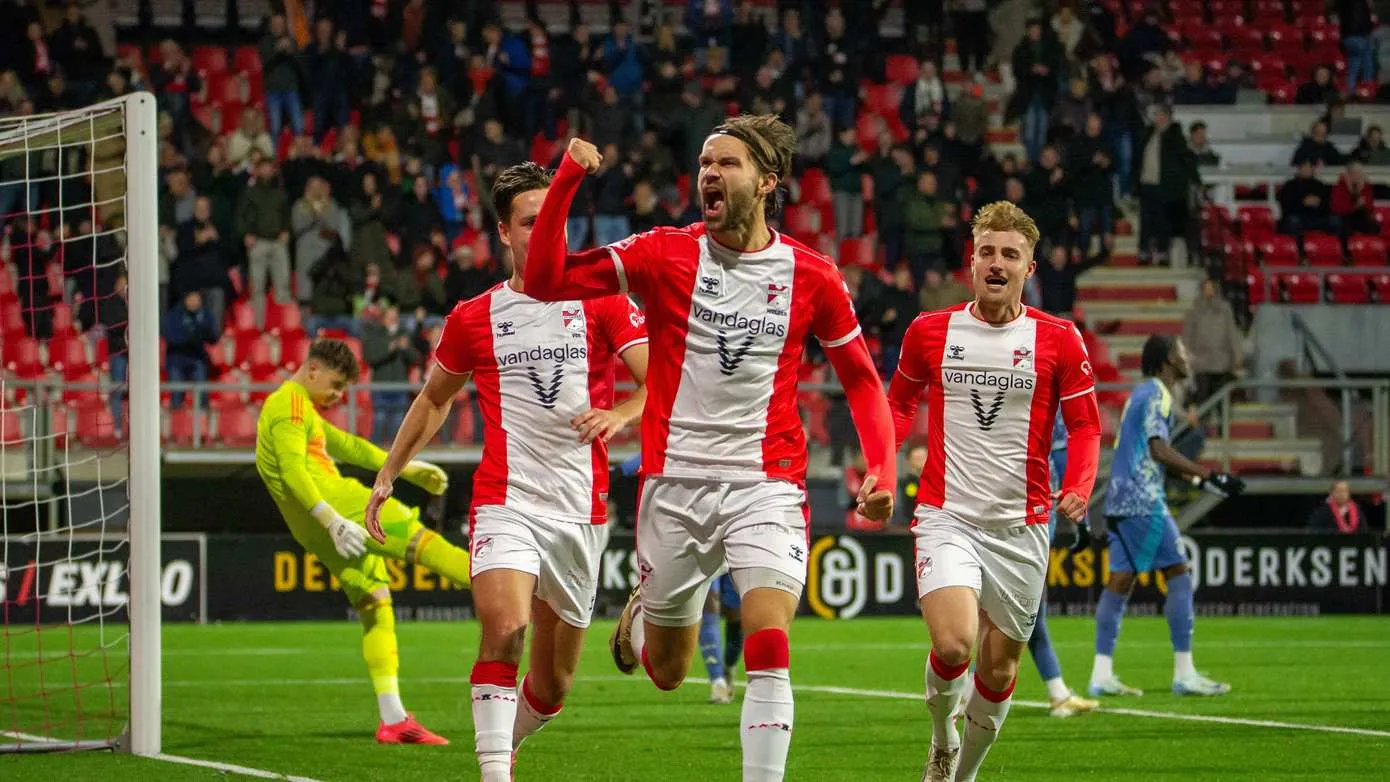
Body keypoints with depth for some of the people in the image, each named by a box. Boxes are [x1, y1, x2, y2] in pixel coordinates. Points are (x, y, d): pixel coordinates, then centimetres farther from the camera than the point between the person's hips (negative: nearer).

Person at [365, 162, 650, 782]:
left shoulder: (602, 302, 4)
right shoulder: (472, 318, 8)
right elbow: (434, 400, 24)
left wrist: (620, 414, -24)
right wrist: (387, 475, 22)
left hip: (580, 511, 1)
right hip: (505, 503, -1)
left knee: (551, 687, 7)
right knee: (504, 628, -28)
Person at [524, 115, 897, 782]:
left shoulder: (811, 276, 0)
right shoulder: (665, 254, -1)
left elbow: (860, 378, 12)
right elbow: (544, 281, -6)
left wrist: (881, 471, -2)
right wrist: (566, 181, -16)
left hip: (766, 485, -1)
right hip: (675, 482, 1)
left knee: (769, 648, -20)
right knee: (666, 672, 12)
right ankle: (642, 613, 48)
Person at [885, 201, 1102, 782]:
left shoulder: (1058, 341, 0)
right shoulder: (930, 332, 3)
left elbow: (1085, 426, 5)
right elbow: (899, 401, 19)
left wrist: (1077, 489, -14)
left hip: (1020, 526, 1)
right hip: (946, 516, -1)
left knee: (998, 664, 7)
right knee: (953, 643, -21)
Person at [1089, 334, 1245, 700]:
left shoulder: (1144, 393, 20)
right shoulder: (1156, 394, -10)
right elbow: (1159, 450, -19)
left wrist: (1199, 480, 24)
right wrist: (1210, 476, -19)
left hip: (1122, 501, 10)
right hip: (1142, 500, -10)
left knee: (1120, 580, 6)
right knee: (1178, 576, -5)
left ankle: (1102, 675, 3)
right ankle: (1184, 673, -5)